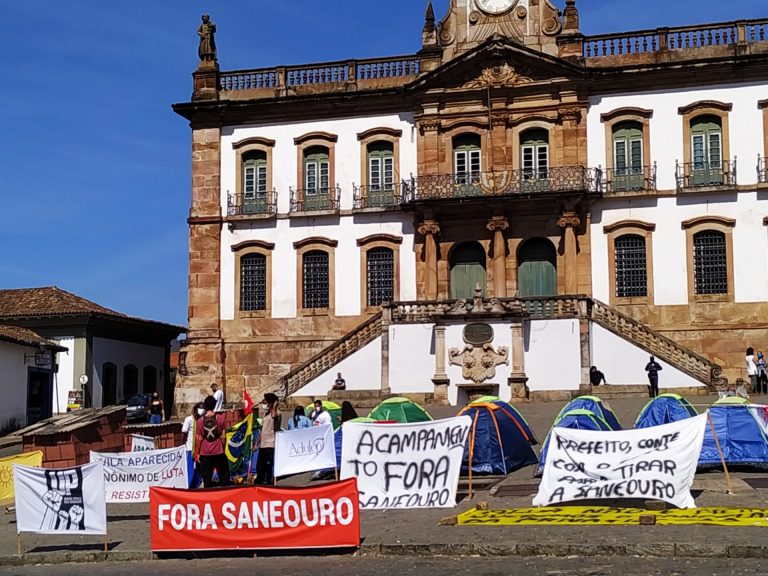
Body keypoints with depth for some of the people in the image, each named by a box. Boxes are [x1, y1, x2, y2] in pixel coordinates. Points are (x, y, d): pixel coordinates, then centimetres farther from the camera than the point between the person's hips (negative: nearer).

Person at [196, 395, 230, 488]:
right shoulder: (220, 418, -3)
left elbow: (199, 439, -1)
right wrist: (223, 448, 10)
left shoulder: (200, 420, -1)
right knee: (224, 477, 7)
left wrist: (198, 452, 7)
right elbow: (223, 436, -3)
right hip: (218, 452, -1)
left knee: (207, 478, 5)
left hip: (205, 453, 1)